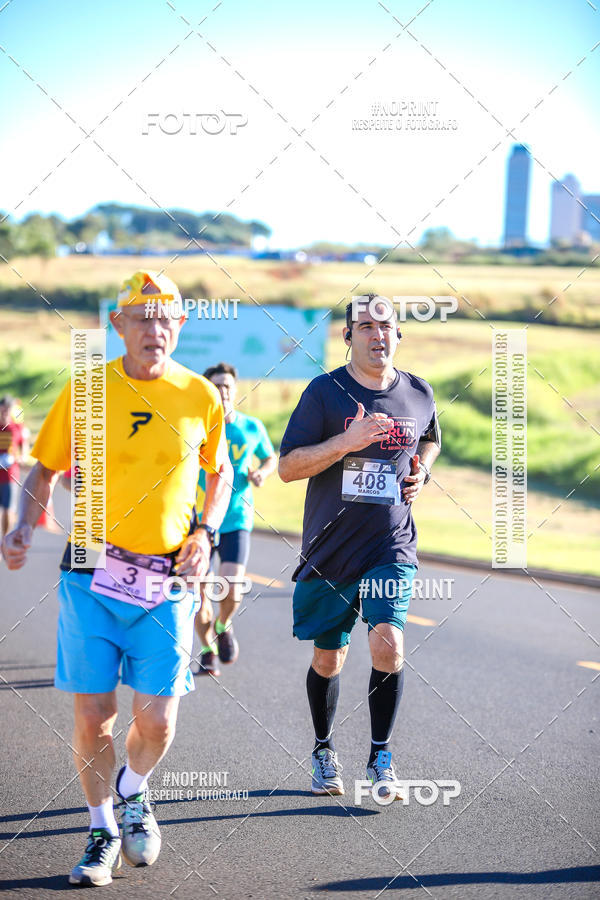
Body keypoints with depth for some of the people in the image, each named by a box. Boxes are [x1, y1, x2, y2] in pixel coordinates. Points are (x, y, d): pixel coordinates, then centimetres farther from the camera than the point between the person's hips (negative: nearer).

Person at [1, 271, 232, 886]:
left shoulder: (200, 396, 2)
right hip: (92, 575, 0)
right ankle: (101, 828, 22)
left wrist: (204, 531, 2)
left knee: (157, 722, -3)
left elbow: (221, 473, 17)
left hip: (167, 582, 0)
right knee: (92, 713, 0)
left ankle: (133, 791, 30)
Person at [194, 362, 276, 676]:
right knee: (198, 597, 1)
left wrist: (262, 472, -3)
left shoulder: (252, 428, 1)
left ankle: (224, 626, 19)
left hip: (236, 522, 0)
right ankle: (208, 651, 27)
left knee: (231, 592, -15)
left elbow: (271, 458, 18)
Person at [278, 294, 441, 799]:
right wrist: (348, 441, -23)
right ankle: (324, 751, 33)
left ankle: (381, 757, -1)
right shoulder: (325, 392, -6)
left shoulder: (419, 394, 4)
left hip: (392, 548, 1)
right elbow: (288, 467, -10)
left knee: (387, 644, -17)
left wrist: (421, 472, 5)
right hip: (330, 549, -1)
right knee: (328, 659, 9)